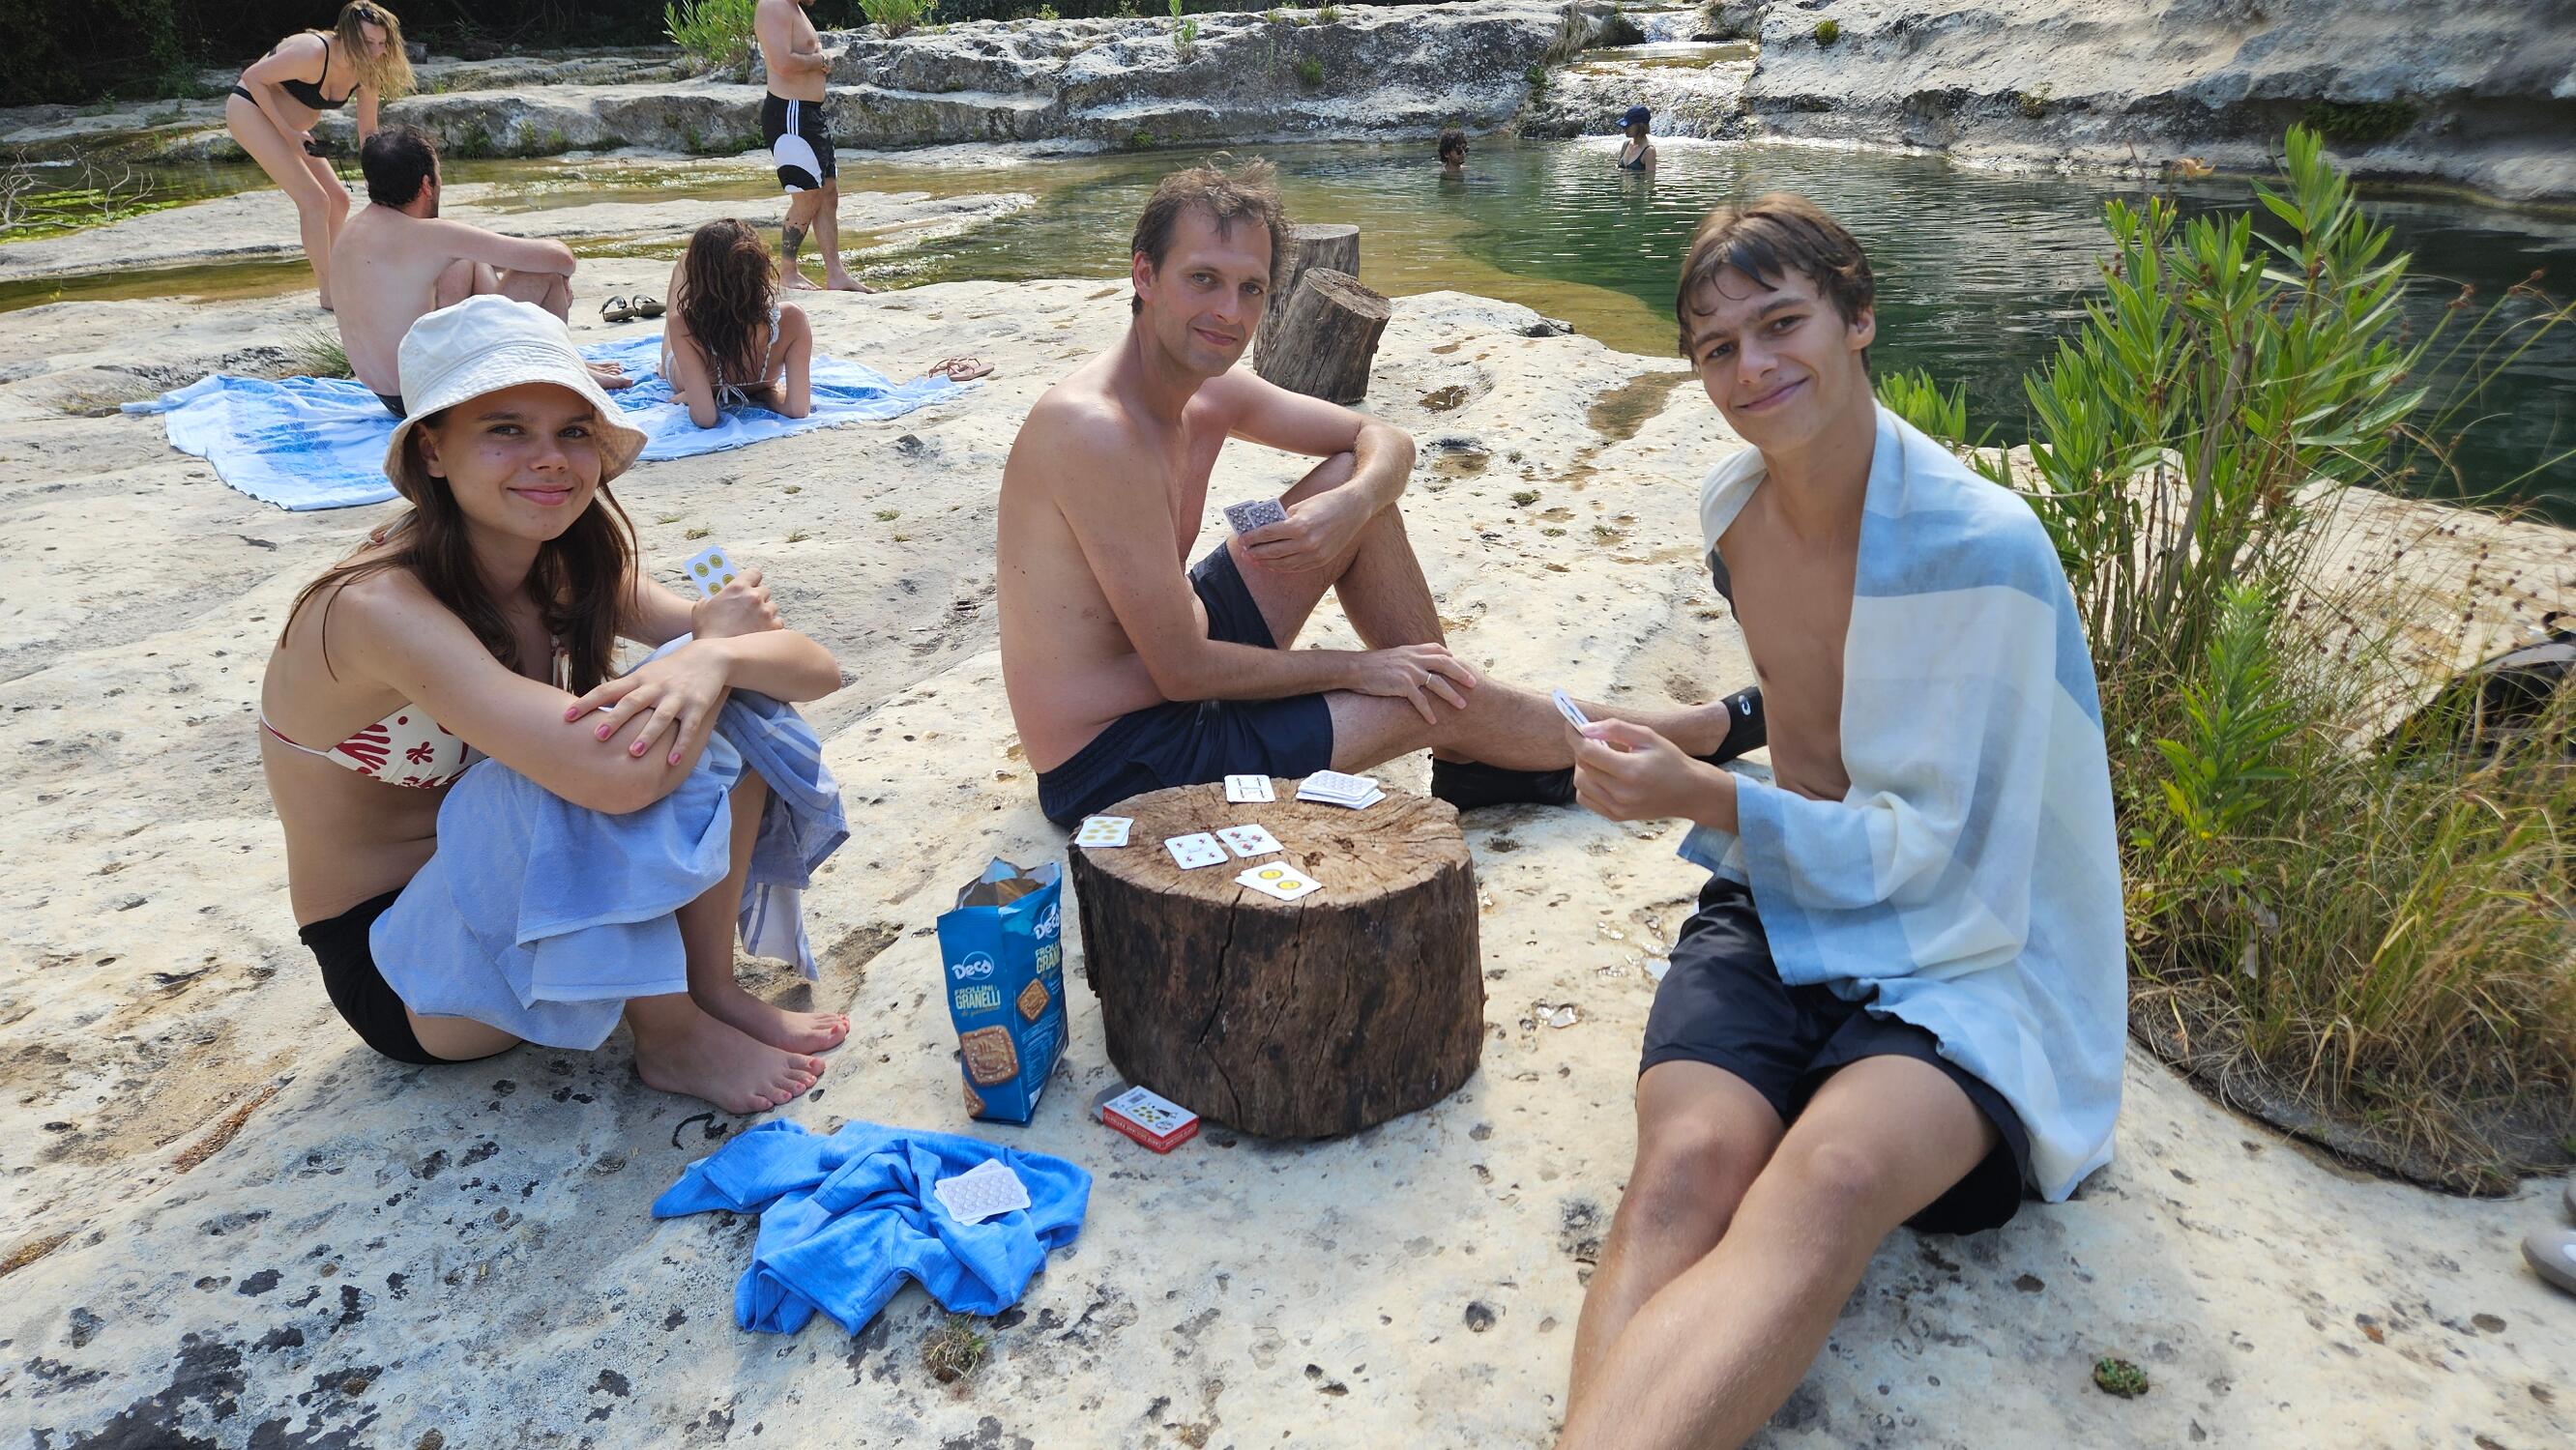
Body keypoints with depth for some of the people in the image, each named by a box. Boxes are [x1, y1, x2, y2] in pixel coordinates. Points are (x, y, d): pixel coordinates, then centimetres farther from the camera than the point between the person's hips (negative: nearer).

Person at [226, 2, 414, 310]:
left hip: (289, 125, 8)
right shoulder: (312, 53, -31)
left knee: (337, 199, 10)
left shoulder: (366, 72, -9)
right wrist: (288, 132, -24)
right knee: (314, 200, -17)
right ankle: (329, 293, -13)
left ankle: (330, 281, 23)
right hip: (251, 109, -8)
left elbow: (367, 131, -1)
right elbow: (253, 78, -23)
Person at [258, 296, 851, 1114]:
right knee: (607, 763, -33)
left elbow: (820, 670, -13)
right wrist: (715, 638, -25)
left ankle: (710, 987, -3)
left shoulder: (573, 570, -6)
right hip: (398, 975, -6)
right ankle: (670, 1040, -10)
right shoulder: (378, 607, -28)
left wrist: (715, 659, -36)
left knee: (728, 701, -11)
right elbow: (613, 770, -44)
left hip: (518, 896, 7)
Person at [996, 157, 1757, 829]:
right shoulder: (1097, 431, -26)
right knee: (1444, 702, -6)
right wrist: (1360, 668, -14)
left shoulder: (1209, 393, 0)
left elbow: (1384, 439, 11)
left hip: (1167, 676, 9)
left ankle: (1474, 761, 12)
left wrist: (1351, 503, -14)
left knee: (1355, 481, 5)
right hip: (1112, 763, -8)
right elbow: (1184, 671, -26)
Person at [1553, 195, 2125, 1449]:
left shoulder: (1982, 547, -16)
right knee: (1690, 1161, -29)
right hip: (1780, 901, 4)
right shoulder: (1732, 508, 5)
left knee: (1830, 1177, -37)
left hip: (1955, 951, -4)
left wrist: (1704, 799, -24)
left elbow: (1933, 848, -15)